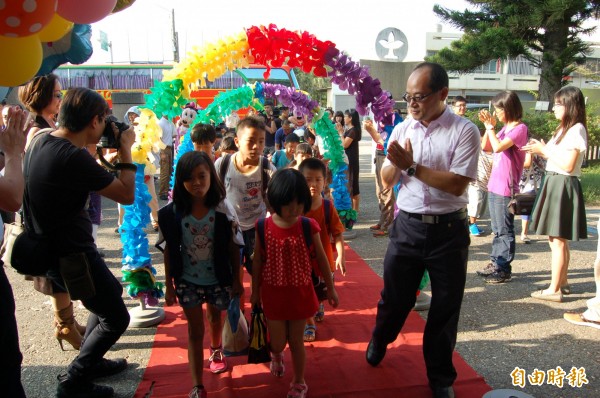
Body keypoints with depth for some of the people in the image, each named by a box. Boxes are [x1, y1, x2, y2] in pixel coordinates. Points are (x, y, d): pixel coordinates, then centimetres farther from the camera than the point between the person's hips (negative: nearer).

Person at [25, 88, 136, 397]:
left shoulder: (41, 140, 0)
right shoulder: (73, 157, -28)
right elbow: (127, 195, -19)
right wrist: (125, 149, -10)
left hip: (53, 246, 10)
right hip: (71, 255, -10)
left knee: (112, 291, 26)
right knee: (116, 317, 7)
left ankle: (91, 361, 41)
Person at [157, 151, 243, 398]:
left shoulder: (223, 209, -15)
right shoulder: (173, 213, -13)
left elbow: (233, 247, -7)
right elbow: (169, 250, -4)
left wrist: (237, 279, -2)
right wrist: (169, 285, 0)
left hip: (218, 279, 1)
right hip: (188, 281, -1)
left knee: (215, 318, 25)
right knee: (195, 329, 6)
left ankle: (216, 350, 56)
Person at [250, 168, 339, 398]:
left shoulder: (308, 226, -14)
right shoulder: (263, 227, -13)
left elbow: (321, 259, -2)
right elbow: (258, 262, -1)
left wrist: (330, 288, 6)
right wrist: (255, 291, 8)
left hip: (300, 292, 0)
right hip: (273, 293, 1)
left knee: (296, 341, 13)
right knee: (278, 342, 11)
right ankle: (276, 355, 50)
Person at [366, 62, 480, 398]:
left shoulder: (464, 131, -9)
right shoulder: (402, 129, 3)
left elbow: (457, 184, -18)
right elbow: (387, 181, 6)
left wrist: (412, 167, -17)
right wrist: (395, 163, -15)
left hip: (448, 230, -2)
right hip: (407, 226, 3)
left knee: (445, 307, 10)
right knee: (395, 297, 16)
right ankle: (379, 342, 47)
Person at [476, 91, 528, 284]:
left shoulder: (520, 128, -12)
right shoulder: (505, 128, 12)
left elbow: (498, 147, -24)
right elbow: (485, 146, 15)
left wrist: (490, 126, -12)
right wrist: (488, 125, 5)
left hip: (506, 188, -9)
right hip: (494, 186, 9)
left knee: (504, 231, -1)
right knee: (497, 229, 16)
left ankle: (504, 269, 8)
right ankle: (495, 263, 26)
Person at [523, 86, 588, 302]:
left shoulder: (577, 129, -13)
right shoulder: (565, 129, 17)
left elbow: (568, 165, -19)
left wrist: (544, 150, -12)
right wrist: (540, 149, 2)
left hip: (563, 185, -10)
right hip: (554, 183, 10)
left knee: (557, 240, -6)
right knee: (558, 239, 15)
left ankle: (554, 290, 0)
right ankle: (562, 282, 26)